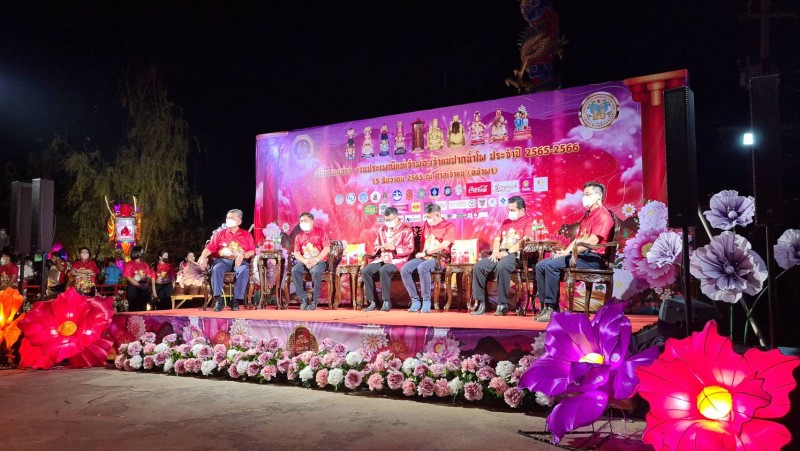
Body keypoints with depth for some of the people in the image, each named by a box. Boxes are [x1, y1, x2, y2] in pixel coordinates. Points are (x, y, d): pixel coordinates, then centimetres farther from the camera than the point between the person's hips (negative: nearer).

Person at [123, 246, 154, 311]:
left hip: (144, 289, 4)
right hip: (133, 289, -4)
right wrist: (139, 285, -17)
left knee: (142, 310, 7)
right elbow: (128, 278, -9)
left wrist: (147, 284, -12)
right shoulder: (129, 264, -2)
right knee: (133, 310, -2)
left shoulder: (144, 264, 12)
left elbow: (148, 276, 9)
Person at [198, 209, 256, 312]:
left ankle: (236, 300, -30)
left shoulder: (246, 235, 16)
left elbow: (252, 251, 4)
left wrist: (243, 255, -16)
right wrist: (202, 257, -10)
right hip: (223, 260, 1)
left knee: (244, 270, -35)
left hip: (240, 261, -1)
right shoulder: (220, 234, 20)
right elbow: (210, 247, 9)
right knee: (216, 269, -33)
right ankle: (219, 300, -29)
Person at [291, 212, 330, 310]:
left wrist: (315, 260, -19)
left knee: (315, 272, -37)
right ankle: (303, 300, -21)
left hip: (319, 261, -4)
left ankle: (314, 301, -22)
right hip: (304, 262, 4)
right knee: (294, 270, -27)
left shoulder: (320, 232, -1)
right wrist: (305, 261, -14)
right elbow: (296, 253, 6)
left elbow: (327, 249, -8)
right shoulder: (299, 236, 12)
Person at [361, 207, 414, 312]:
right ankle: (373, 302, -13)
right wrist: (381, 248, 0)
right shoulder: (382, 229, 19)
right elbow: (376, 246, 24)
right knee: (365, 271, -20)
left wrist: (394, 248, -18)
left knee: (384, 270, -36)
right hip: (382, 259, 6)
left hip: (397, 260, -6)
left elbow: (409, 248, -7)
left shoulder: (406, 229, 0)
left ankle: (387, 302, -23)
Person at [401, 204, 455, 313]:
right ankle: (415, 300, -15)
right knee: (405, 270, -21)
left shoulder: (449, 226, -1)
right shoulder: (427, 224, 19)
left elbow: (444, 245, -13)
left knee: (422, 267, -38)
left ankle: (426, 301, -25)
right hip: (424, 258, 6)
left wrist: (425, 253, -12)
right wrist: (422, 253, 5)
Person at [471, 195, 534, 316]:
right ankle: (480, 302, -14)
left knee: (502, 266, -39)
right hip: (501, 254, 7)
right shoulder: (505, 222, 27)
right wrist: (495, 251, 0)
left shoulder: (529, 220, 3)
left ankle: (502, 304, -28)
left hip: (515, 255, -7)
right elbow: (497, 239, 22)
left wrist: (508, 252, -16)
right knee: (478, 267, -17)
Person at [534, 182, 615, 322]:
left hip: (591, 258, -10)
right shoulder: (587, 215, 25)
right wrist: (565, 251, 5)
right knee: (540, 266, -5)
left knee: (551, 265, -28)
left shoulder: (603, 215, -7)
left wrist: (568, 252, -16)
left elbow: (592, 241, -18)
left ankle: (552, 308, -22)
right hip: (578, 255, 10)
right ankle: (545, 306, -8)